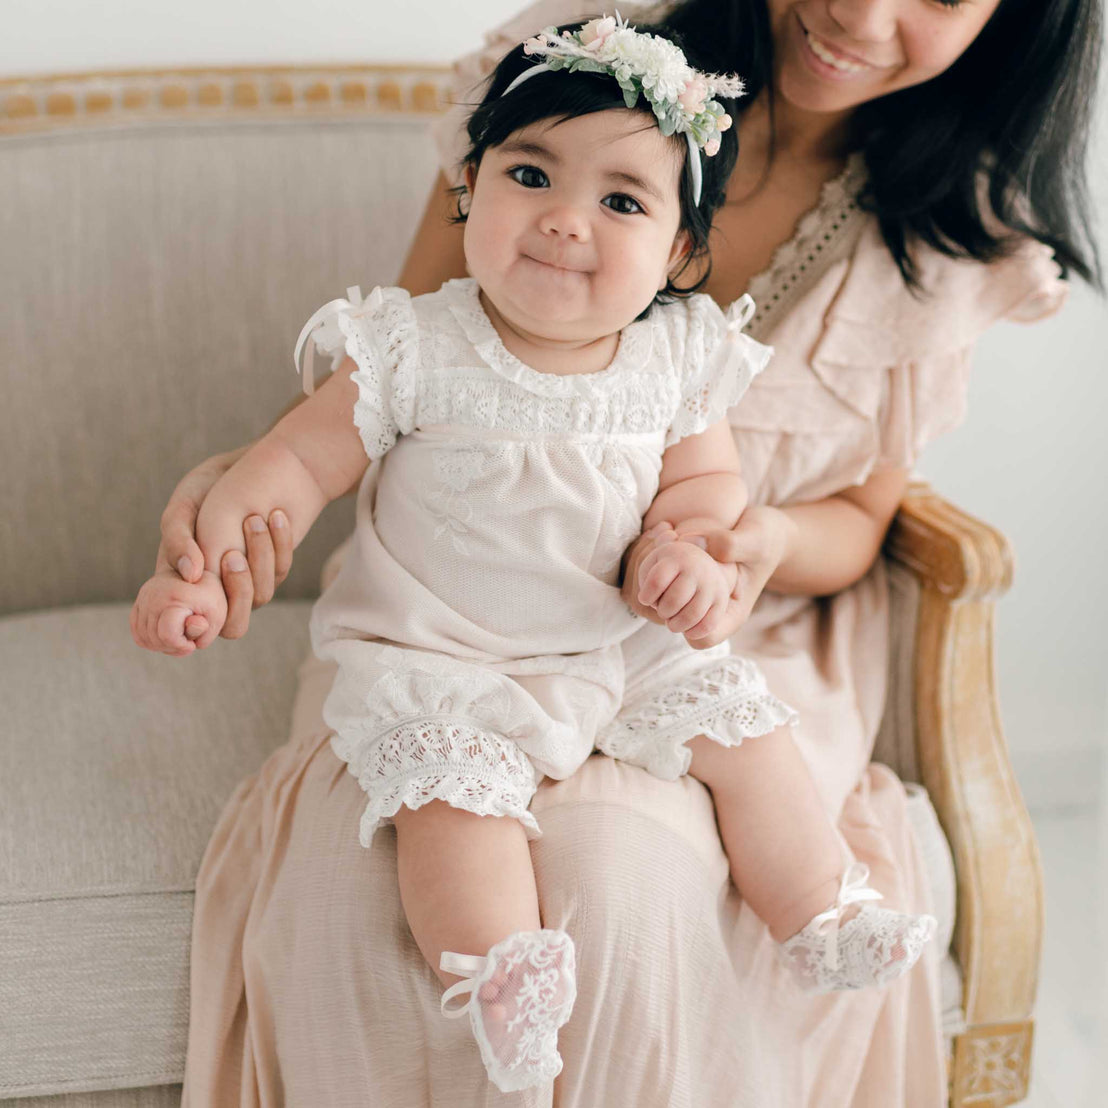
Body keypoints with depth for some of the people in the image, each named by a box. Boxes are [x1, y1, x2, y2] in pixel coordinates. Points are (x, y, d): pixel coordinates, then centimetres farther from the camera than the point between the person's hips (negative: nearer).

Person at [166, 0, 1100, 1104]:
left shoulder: (953, 232, -3)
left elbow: (858, 519, 6)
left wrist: (769, 538, -20)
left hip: (714, 640, 0)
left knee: (617, 898, -32)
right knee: (338, 891, -28)